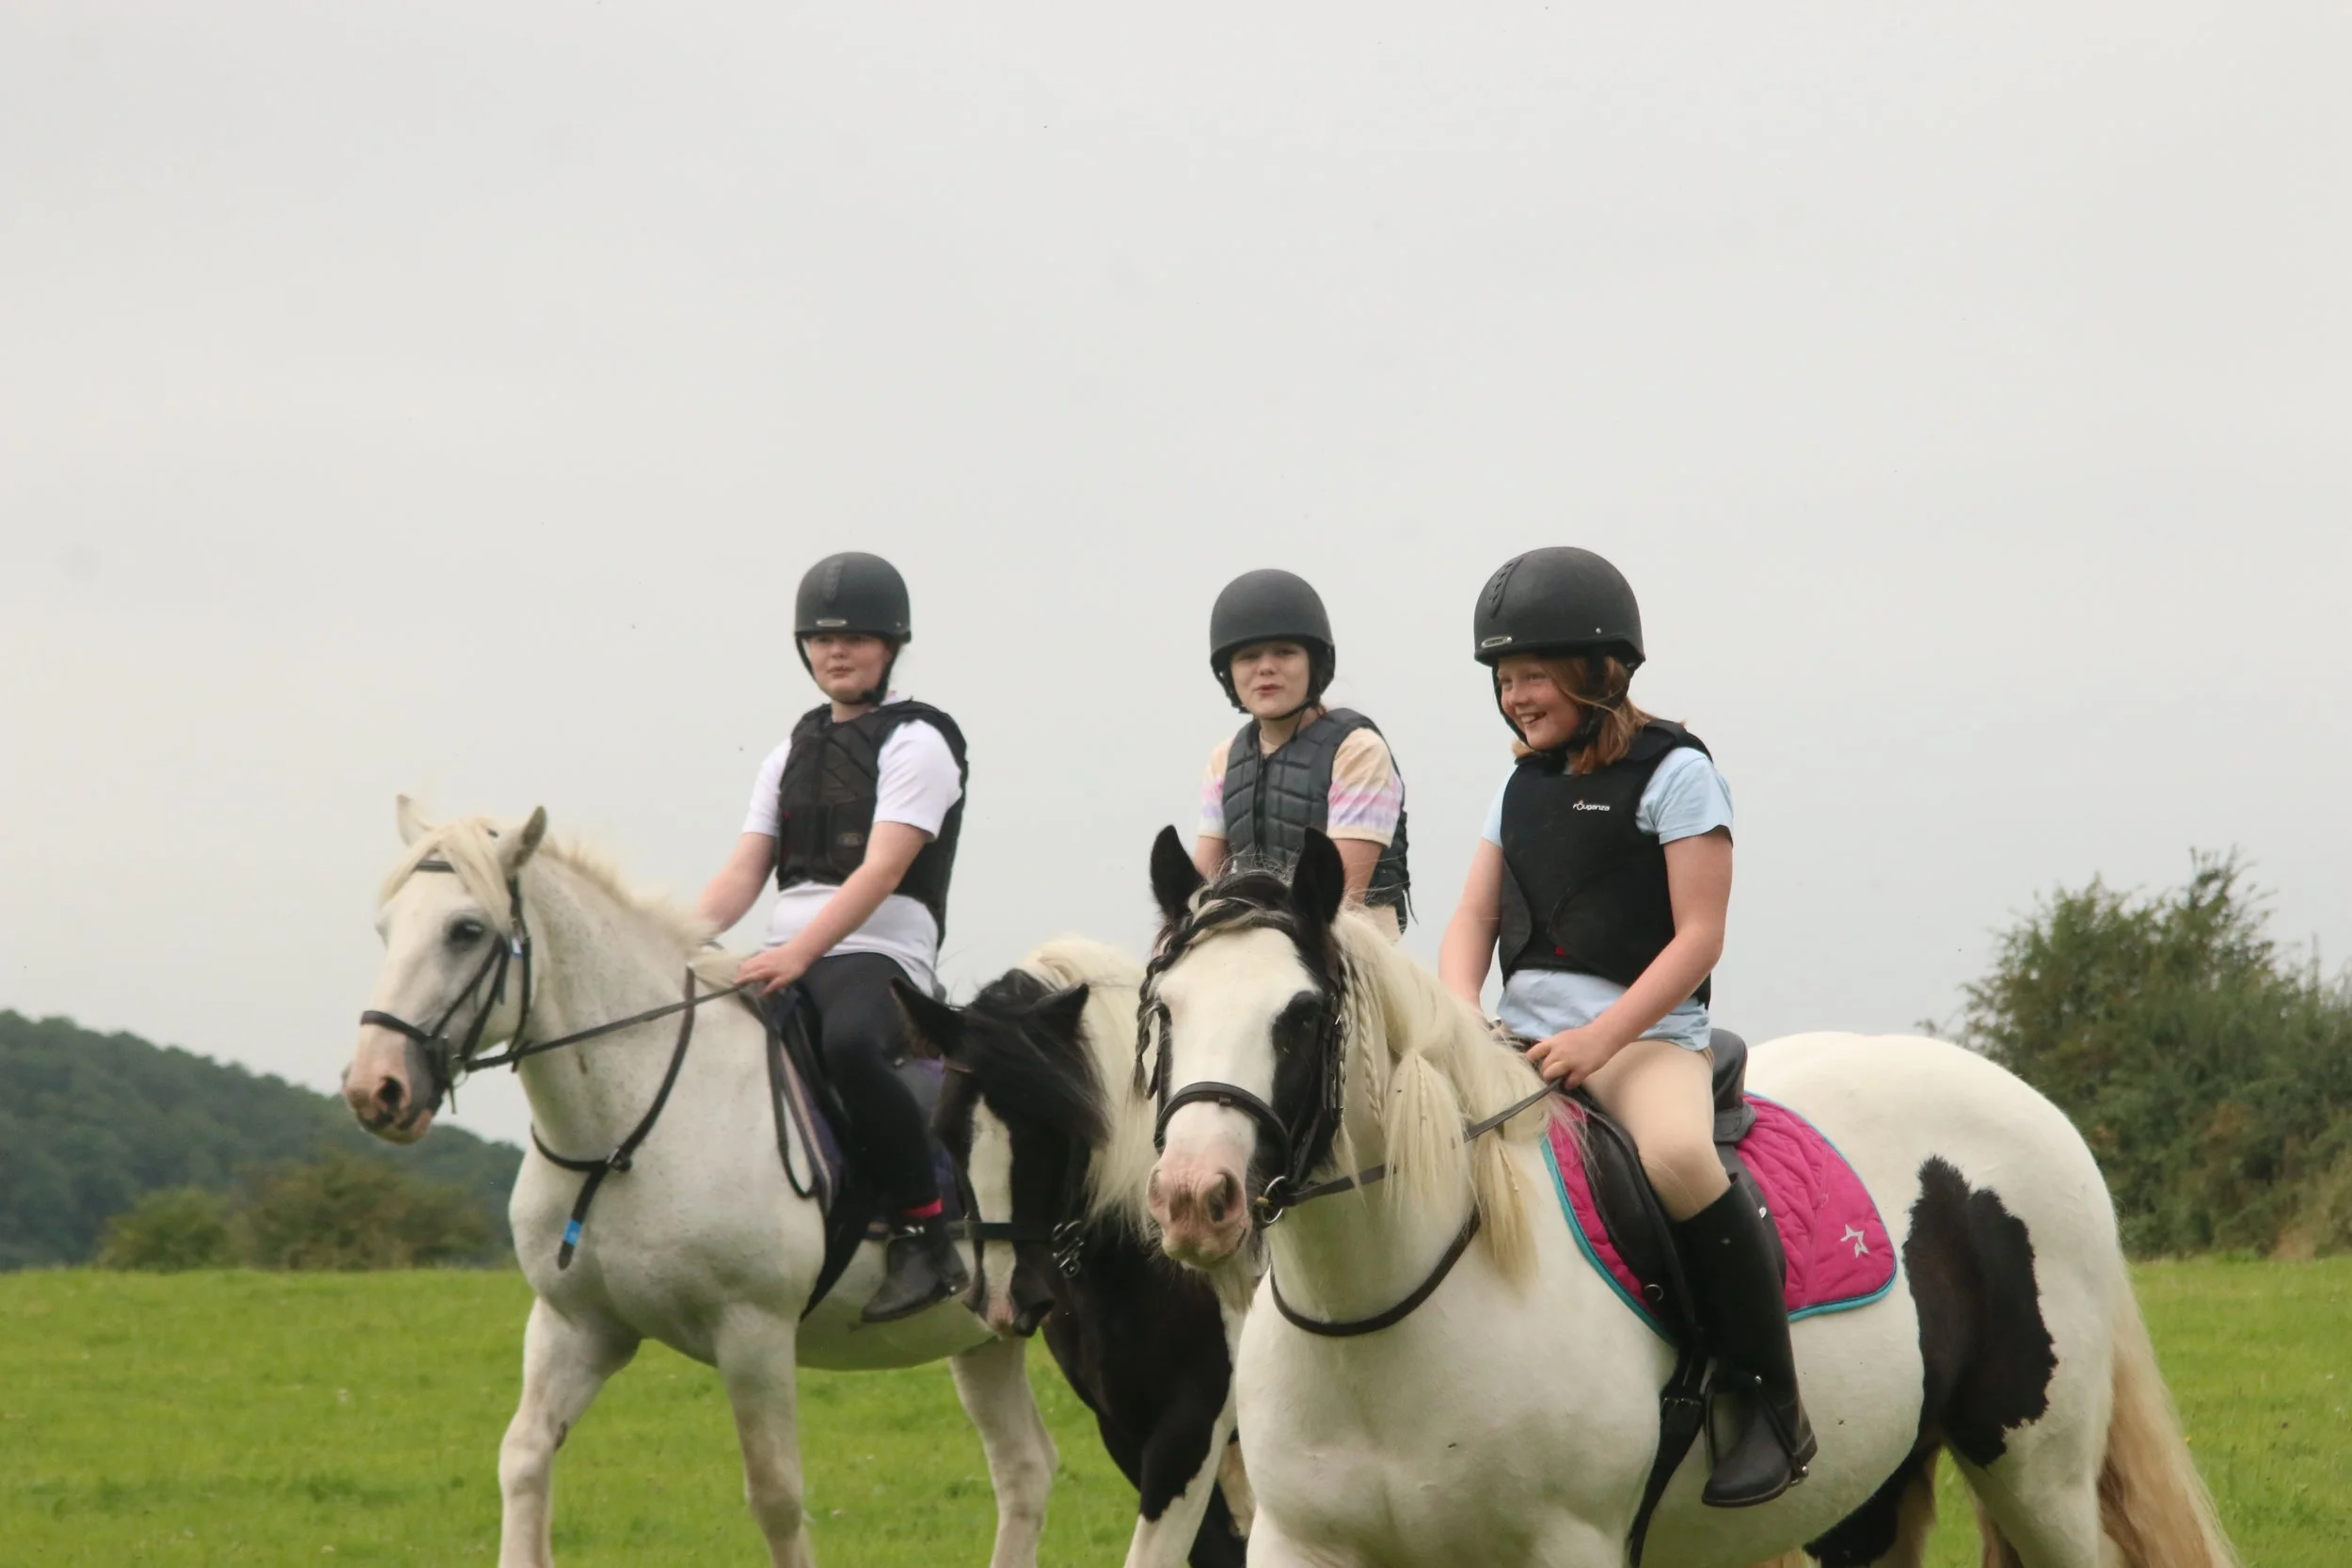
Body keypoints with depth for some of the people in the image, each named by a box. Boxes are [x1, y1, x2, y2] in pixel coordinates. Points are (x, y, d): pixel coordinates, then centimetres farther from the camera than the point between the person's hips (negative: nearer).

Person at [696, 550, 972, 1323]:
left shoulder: (916, 744, -1)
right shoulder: (793, 754, 20)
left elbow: (881, 873, -15)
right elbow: (744, 872, 11)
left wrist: (799, 953, -28)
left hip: (882, 954, -7)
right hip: (786, 961, 7)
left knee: (848, 1042, -39)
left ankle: (927, 1239, -31)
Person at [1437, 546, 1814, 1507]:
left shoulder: (1672, 772, -3)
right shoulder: (1524, 786, 18)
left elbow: (1697, 937, -9)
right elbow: (1473, 921, 13)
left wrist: (1600, 1039, -20)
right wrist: (1459, 1015, -10)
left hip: (1645, 1035, -7)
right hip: (1521, 1038, 7)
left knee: (1678, 1156, -37)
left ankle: (1775, 1408, -26)